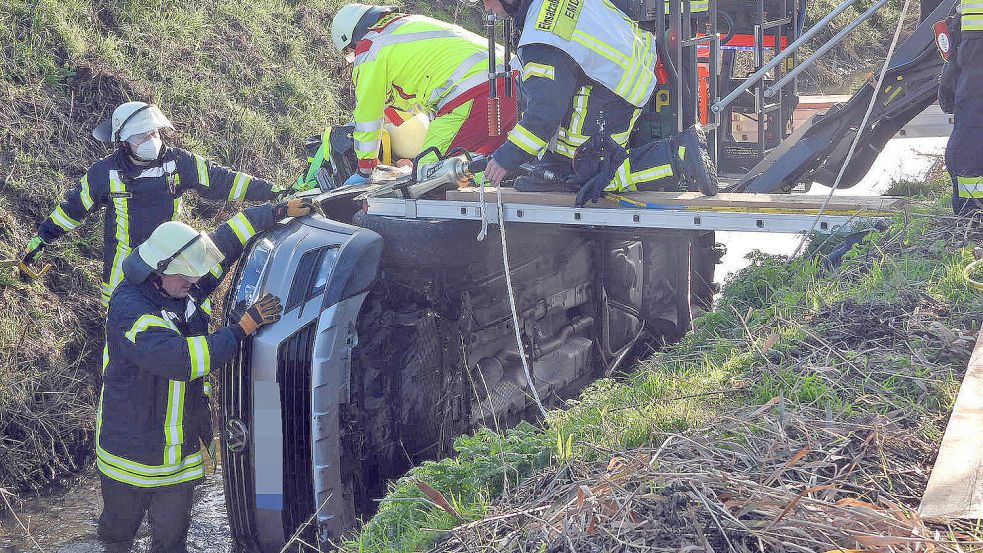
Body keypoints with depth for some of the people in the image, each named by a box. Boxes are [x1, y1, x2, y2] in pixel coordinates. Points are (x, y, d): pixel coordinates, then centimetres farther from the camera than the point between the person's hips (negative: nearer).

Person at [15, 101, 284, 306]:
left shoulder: (178, 162, -7)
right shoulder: (105, 172, -8)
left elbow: (221, 180, -4)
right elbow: (73, 207, 2)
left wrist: (272, 191, -7)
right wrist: (39, 241, 3)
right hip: (123, 262, -1)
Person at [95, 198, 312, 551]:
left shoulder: (183, 285, -6)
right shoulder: (129, 307, -28)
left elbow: (226, 238, 5)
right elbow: (179, 359, -38)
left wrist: (280, 211, 0)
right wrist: (243, 328, -36)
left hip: (180, 447, 6)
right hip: (132, 448, -6)